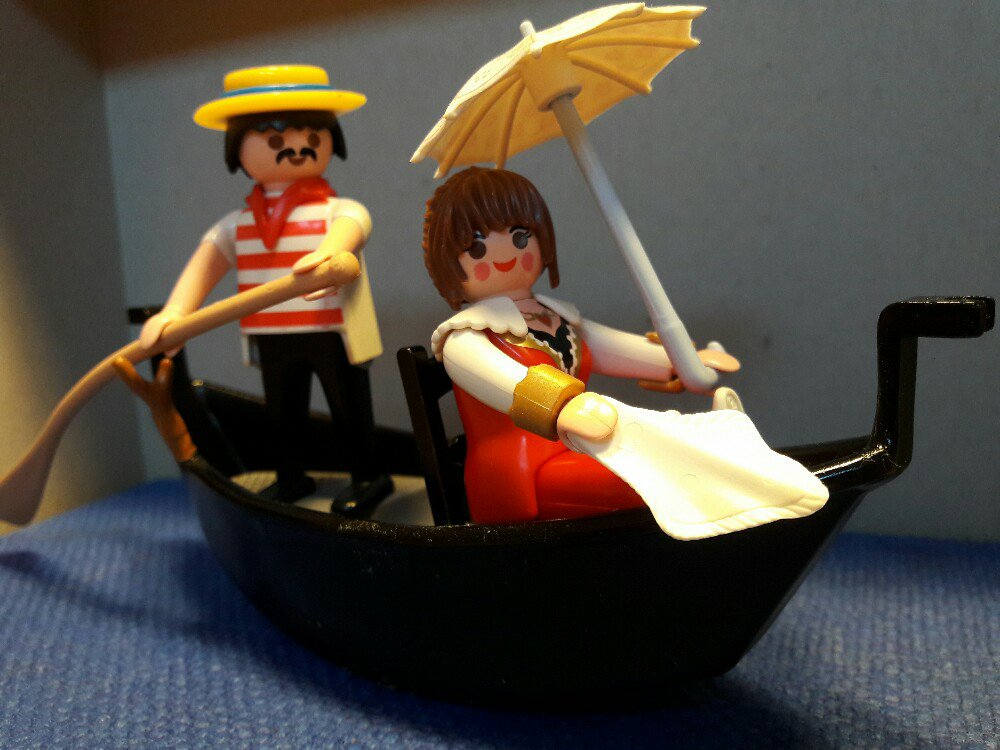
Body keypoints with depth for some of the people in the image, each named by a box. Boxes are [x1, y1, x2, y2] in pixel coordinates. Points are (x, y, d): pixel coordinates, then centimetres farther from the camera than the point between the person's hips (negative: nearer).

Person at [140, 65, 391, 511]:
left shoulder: (338, 210, -10)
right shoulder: (238, 224, 4)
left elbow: (349, 228, -33)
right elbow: (204, 265, 0)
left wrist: (326, 254, -57)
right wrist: (172, 314, -14)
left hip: (333, 337, -5)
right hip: (272, 342, 5)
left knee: (349, 408, 8)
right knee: (283, 412, 20)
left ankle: (368, 478, 26)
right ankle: (291, 479, 40)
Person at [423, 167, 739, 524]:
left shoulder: (560, 321, 18)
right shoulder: (465, 338, -11)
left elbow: (610, 347, 28)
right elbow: (498, 374, -32)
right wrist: (561, 404, -52)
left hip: (575, 454, 9)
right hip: (523, 478, -8)